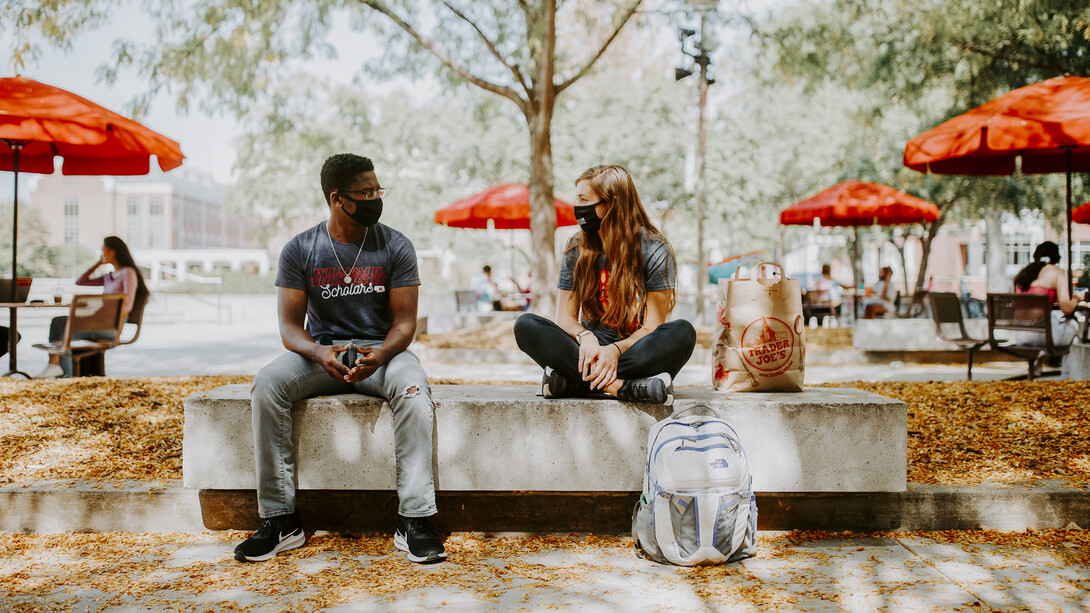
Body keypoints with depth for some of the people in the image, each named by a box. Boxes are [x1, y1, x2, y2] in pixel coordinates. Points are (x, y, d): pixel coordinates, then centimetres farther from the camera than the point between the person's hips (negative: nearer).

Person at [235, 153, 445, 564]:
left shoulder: (396, 247, -2)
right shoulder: (299, 250, -1)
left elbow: (404, 321, -5)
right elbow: (290, 326, -4)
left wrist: (380, 354, -28)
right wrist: (320, 353, -27)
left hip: (381, 350, -1)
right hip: (320, 350, 1)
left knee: (414, 387, -35)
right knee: (266, 384, -28)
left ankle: (414, 521, -32)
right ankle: (280, 520, -21)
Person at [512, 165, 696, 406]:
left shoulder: (655, 250, -6)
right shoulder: (576, 249, 5)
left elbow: (652, 327, -10)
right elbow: (565, 316, 4)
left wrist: (616, 350, -30)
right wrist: (585, 336, -21)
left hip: (637, 351, -2)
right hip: (592, 349, 2)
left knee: (682, 332, -34)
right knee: (525, 326, -21)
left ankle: (572, 381, -33)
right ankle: (624, 387, -34)